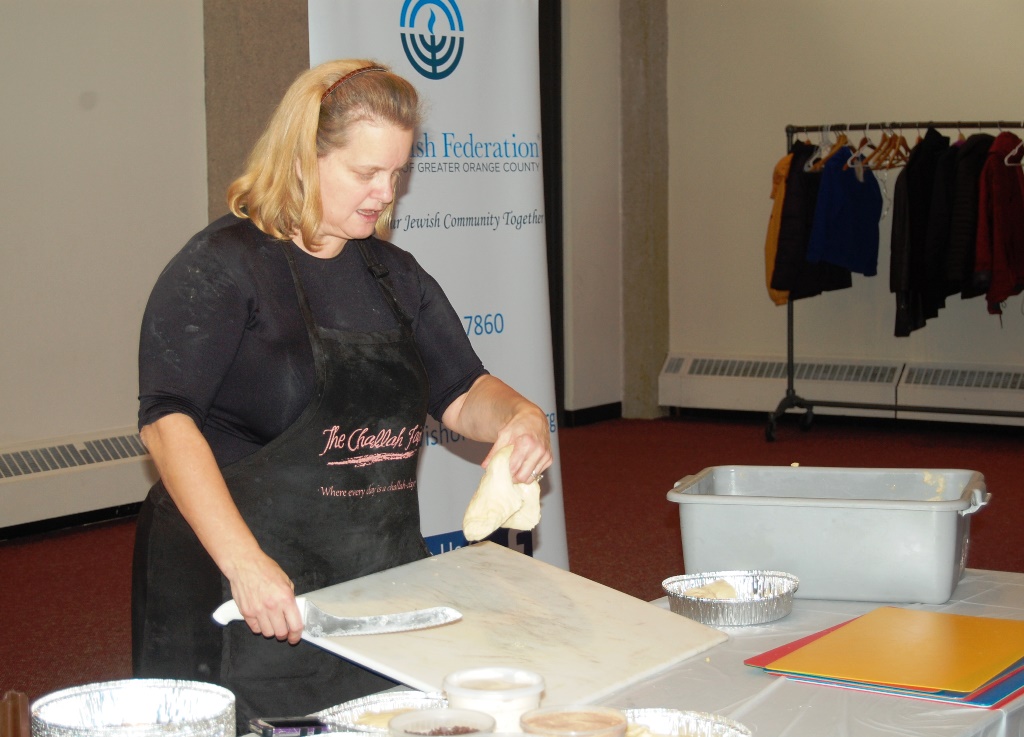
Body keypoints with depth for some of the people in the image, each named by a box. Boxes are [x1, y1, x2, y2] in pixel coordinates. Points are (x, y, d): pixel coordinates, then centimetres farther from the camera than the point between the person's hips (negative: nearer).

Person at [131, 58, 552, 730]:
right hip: (251, 600, -6)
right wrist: (244, 562, -28)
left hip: (384, 582, 6)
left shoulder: (395, 276, 13)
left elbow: (462, 393, 18)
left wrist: (520, 415, -6)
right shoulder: (222, 267, -9)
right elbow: (168, 420, -18)